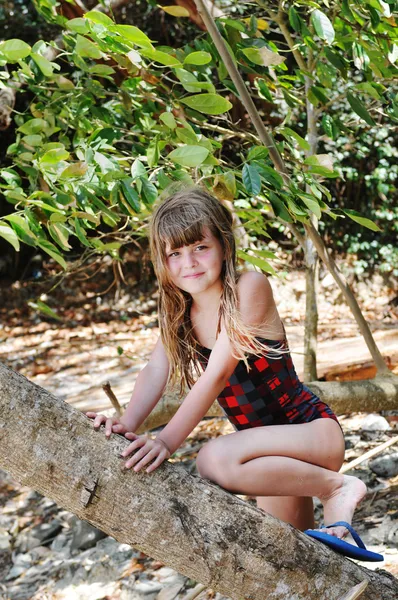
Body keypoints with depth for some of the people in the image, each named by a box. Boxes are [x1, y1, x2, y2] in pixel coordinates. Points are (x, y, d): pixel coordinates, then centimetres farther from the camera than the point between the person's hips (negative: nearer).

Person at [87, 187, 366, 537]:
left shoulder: (250, 287, -19)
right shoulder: (178, 311, 2)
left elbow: (217, 374, -27)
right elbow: (156, 371, -11)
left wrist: (167, 441, -35)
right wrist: (127, 426, -30)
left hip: (314, 430, -7)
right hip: (271, 448, 7)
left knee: (215, 459, -33)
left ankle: (336, 487, -15)